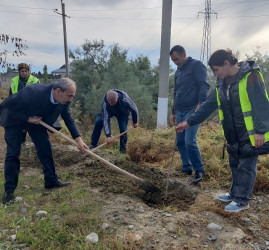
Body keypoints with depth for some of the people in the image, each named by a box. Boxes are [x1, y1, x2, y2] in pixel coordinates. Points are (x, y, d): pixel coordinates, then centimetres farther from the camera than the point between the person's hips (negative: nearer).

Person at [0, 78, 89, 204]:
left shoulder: (64, 100, -21)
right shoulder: (33, 92, -40)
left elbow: (69, 120, -8)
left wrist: (78, 140, -17)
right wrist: (28, 118, -28)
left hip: (36, 120, 5)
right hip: (15, 120, -5)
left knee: (45, 149, 2)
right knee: (13, 154, -5)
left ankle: (51, 181, 16)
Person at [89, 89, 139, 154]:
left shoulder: (125, 100, -42)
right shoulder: (104, 102, -38)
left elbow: (134, 109, -22)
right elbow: (106, 119, -34)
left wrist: (135, 122, -7)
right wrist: (108, 135, -38)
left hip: (123, 113, -1)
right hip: (109, 110, 1)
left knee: (123, 130, -15)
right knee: (98, 121, -19)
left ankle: (123, 150, 7)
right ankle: (93, 145, -7)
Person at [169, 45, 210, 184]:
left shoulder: (196, 65, -2)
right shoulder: (178, 72, 21)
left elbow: (204, 85, -13)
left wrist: (200, 103, -27)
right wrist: (174, 112, 25)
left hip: (192, 111, -8)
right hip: (180, 112, 8)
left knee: (190, 142, -15)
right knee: (180, 142, 9)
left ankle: (199, 170, 3)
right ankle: (187, 167, 23)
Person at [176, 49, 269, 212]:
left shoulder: (250, 77, -16)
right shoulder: (222, 83, 7)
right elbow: (208, 106, 8)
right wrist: (189, 122, 5)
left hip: (250, 134, -7)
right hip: (233, 134, 7)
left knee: (246, 166, 3)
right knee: (235, 164, 17)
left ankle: (242, 200, 16)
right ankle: (235, 194, 33)